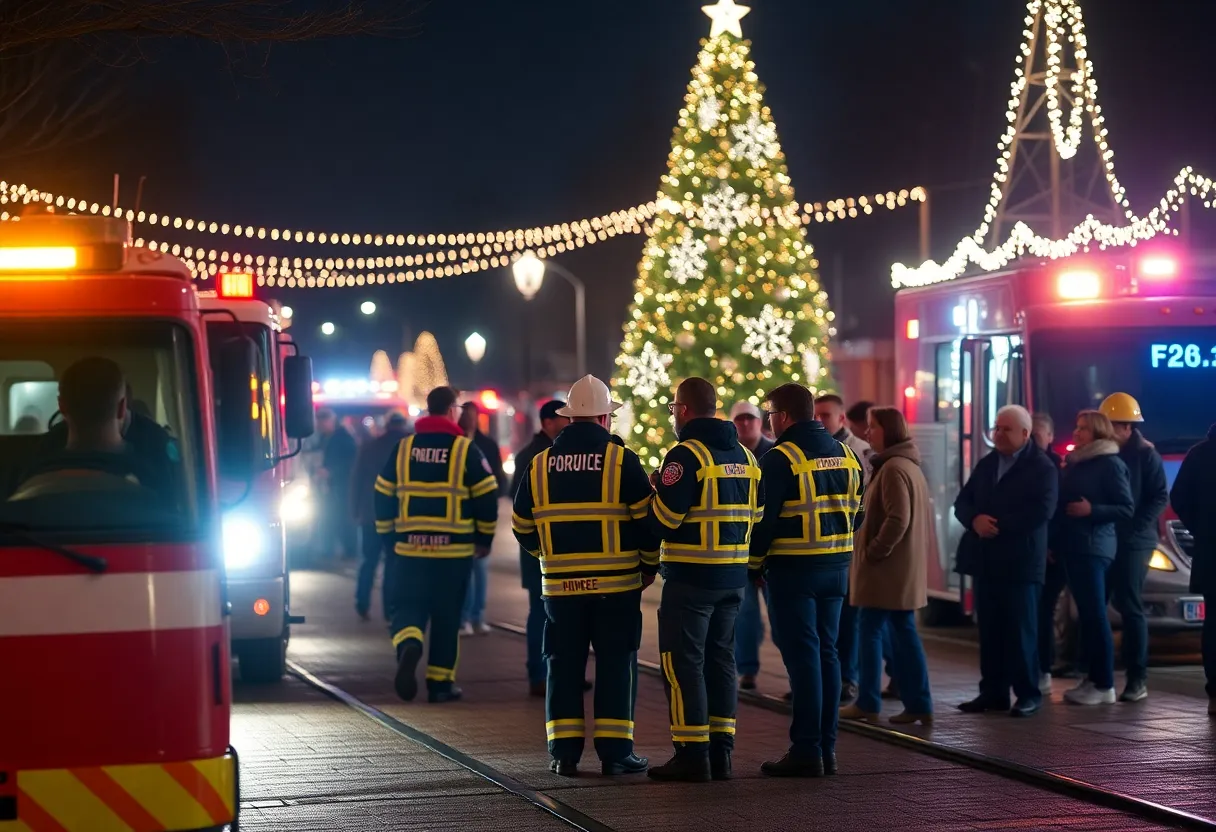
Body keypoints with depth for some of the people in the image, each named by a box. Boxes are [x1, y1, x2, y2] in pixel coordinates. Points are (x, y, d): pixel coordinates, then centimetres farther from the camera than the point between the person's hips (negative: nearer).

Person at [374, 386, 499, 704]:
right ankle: (440, 683, 11)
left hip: (409, 548, 2)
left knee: (408, 608, 8)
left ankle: (408, 646, -23)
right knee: (447, 617, 8)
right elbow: (487, 497, -4)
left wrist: (388, 538, 20)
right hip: (454, 550, -2)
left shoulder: (403, 448, 5)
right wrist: (484, 538, 9)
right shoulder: (466, 450, -3)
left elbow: (383, 496, 9)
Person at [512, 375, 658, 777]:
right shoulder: (622, 460, -6)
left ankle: (564, 752, 8)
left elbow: (522, 525, 11)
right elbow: (646, 518, -7)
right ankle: (615, 752, 2)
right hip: (616, 584, -3)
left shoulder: (541, 464, 5)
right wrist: (649, 565, 8)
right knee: (616, 665, 4)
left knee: (564, 666, 9)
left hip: (561, 584, 3)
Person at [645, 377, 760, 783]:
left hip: (690, 577, -8)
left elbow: (662, 518, -16)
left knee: (682, 662, -2)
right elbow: (753, 516, 15)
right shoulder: (745, 456, 13)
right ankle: (720, 752, 14)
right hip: (734, 576, 8)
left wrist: (658, 488, 2)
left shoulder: (686, 454, -13)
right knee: (720, 659, 13)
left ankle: (692, 754, -5)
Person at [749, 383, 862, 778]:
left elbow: (765, 518, -12)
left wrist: (755, 564, 0)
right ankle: (826, 747, 14)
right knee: (825, 652, 12)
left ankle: (806, 749, -6)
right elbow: (856, 510, 14)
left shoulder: (780, 459, -12)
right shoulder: (846, 454, 10)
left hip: (793, 568, -7)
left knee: (802, 656, -5)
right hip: (836, 568, 7)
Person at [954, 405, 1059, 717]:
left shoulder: (1042, 468, -4)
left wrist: (1000, 525, -17)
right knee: (989, 629, 7)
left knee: (1021, 630, -4)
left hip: (1020, 561, -6)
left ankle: (1028, 694, 2)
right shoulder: (986, 464, 16)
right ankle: (993, 692, 12)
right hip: (986, 560, 6)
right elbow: (962, 502, 11)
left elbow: (1042, 511, -17)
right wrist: (975, 520, -11)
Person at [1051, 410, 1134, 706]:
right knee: (1086, 615, 8)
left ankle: (1105, 685, -10)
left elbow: (1127, 508, -10)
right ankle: (1093, 677, 11)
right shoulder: (1075, 463, 18)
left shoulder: (1110, 464, -6)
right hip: (1073, 546, 8)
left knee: (1094, 615, -10)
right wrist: (1055, 541, 15)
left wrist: (1091, 510, -19)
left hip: (1093, 547, -8)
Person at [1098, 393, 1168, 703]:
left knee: (1130, 608, -5)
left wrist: (1134, 525, -16)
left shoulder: (1145, 454, -4)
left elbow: (1160, 497, -8)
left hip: (1132, 543, -5)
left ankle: (1138, 679, -2)